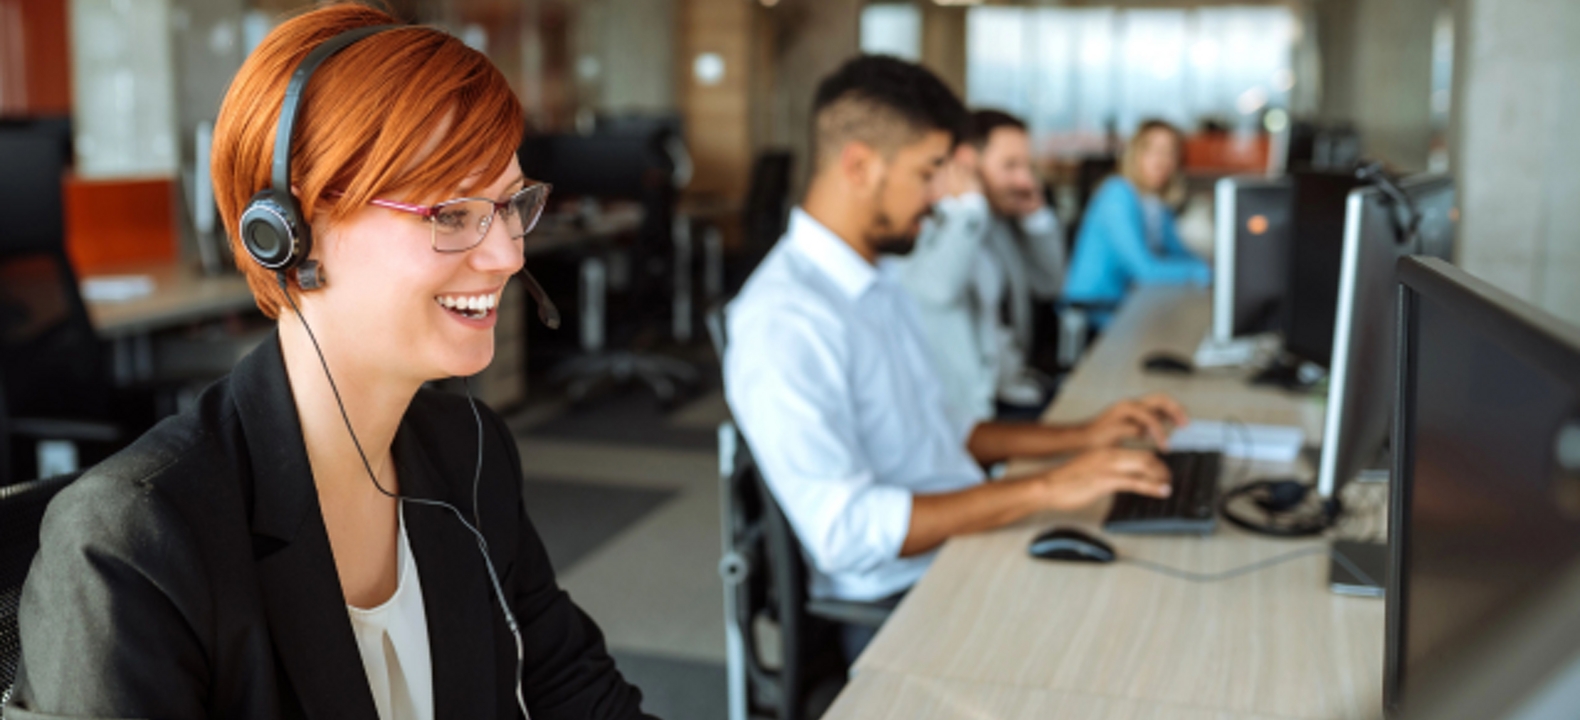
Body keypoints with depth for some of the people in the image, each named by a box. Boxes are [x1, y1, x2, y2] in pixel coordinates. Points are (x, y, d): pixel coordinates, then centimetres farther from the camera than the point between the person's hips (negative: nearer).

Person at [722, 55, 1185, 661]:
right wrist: (1046, 489, -23)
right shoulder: (784, 320, -19)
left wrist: (1079, 437, 12)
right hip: (896, 607, -9)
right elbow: (848, 532, -25)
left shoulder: (877, 286, 14)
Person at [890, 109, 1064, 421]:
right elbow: (938, 289, -33)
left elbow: (1048, 286, 23)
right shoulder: (922, 224, -12)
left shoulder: (1001, 222, 15)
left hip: (1012, 392, 9)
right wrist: (966, 204, -19)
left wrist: (1036, 215, 10)